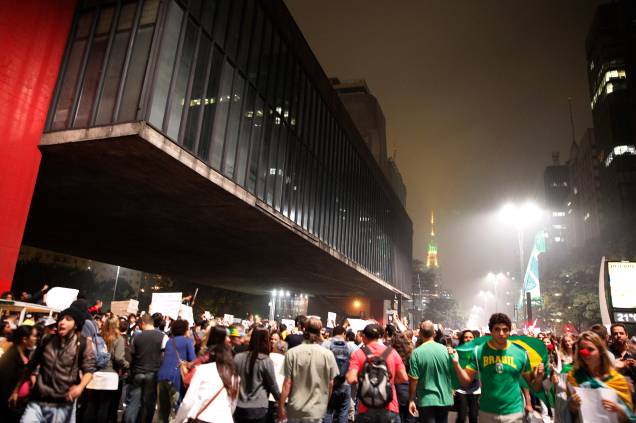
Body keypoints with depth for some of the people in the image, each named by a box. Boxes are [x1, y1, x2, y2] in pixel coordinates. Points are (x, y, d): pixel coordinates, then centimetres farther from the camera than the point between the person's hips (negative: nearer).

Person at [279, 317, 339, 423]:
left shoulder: (292, 353, -12)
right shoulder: (328, 354, -9)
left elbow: (287, 383, -10)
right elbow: (331, 384, -2)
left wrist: (281, 407, 2)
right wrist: (328, 406, 14)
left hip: (295, 409, 0)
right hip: (317, 410, 0)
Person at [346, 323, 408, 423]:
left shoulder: (358, 354, -6)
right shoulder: (392, 352, 1)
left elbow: (351, 379, -15)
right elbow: (404, 378, 2)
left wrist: (347, 374, 6)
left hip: (366, 409, -1)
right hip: (389, 409, 1)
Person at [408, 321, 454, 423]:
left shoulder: (417, 352, -15)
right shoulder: (445, 349, -7)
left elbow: (414, 379, -14)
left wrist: (411, 400, -2)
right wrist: (451, 390, 22)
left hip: (426, 400, -4)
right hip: (445, 398, 4)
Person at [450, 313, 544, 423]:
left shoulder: (520, 353, -4)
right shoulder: (479, 351, -5)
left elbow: (534, 387, 6)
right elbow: (465, 381, -4)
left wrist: (538, 378, -16)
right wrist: (456, 363, -21)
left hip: (514, 412, 0)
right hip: (486, 412, 0)